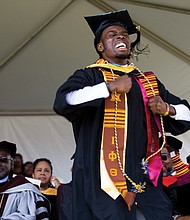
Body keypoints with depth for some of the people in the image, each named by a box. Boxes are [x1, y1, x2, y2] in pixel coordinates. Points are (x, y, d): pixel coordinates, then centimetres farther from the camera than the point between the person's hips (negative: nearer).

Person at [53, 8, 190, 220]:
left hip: (144, 175, 4)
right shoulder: (89, 76, 5)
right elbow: (62, 102, -15)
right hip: (103, 176, -4)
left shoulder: (148, 81, 18)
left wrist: (167, 108, 0)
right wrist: (110, 86, -16)